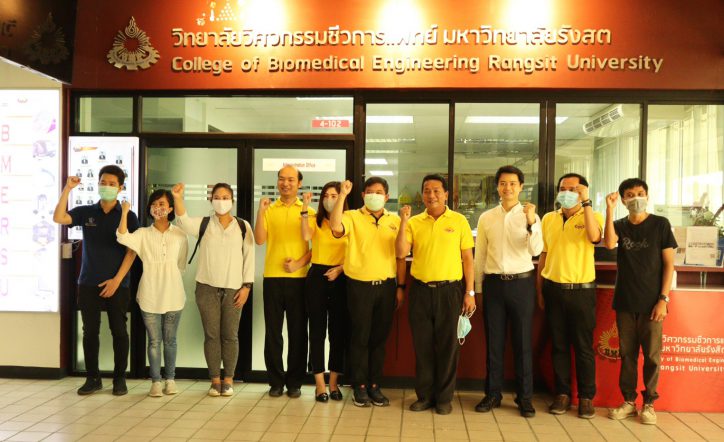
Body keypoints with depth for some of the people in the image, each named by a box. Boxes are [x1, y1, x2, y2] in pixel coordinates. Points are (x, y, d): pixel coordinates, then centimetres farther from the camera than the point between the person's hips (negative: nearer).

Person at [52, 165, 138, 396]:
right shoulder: (85, 212, 6)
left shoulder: (128, 216, -1)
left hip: (118, 284, -2)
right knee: (90, 331, 7)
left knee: (118, 331, 3)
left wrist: (117, 280, -13)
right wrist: (67, 188, -14)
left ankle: (120, 378, 13)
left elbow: (131, 251, -6)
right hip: (88, 283, 2)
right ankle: (92, 378, 18)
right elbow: (58, 218, -10)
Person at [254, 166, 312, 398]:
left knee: (298, 332, 6)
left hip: (298, 278, -1)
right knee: (273, 332, 6)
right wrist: (260, 212, -14)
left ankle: (295, 382, 17)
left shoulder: (308, 211, 4)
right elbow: (260, 240, -5)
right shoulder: (269, 210, 6)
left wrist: (300, 263, -13)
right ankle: (276, 381, 18)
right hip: (273, 277, 1)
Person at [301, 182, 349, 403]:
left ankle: (333, 382, 17)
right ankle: (320, 383, 9)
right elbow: (305, 236, -17)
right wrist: (304, 209, -20)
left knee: (339, 331, 5)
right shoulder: (315, 221, 5)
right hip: (317, 277, 0)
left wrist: (340, 268, -13)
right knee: (317, 330, 2)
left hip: (340, 278, 0)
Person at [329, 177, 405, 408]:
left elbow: (400, 256, 10)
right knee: (360, 337, 5)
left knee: (379, 338, 11)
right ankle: (359, 387, 17)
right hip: (360, 285, -3)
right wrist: (343, 195, -22)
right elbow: (335, 227, -23)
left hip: (386, 285, 3)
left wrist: (401, 287, 7)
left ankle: (374, 385, 23)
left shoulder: (395, 221, 8)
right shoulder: (353, 217, -1)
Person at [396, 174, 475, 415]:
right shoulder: (414, 222, 5)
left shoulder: (459, 221, 1)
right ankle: (425, 395, 22)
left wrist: (470, 292, -2)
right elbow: (401, 253, -5)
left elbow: (467, 258, 2)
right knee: (422, 345, 8)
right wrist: (403, 222, -13)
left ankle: (444, 397, 19)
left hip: (449, 289, -2)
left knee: (447, 345, 5)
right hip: (420, 290, 2)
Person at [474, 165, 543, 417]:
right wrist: (478, 288, 9)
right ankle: (493, 394, 20)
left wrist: (531, 222, -25)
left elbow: (536, 250, -12)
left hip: (521, 283, -2)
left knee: (522, 341, 5)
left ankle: (524, 397, 18)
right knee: (493, 341, 8)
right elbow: (479, 255, 9)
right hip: (493, 283, 2)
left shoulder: (530, 216, 0)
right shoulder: (486, 218, 6)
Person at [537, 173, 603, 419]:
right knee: (559, 345, 9)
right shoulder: (548, 219, 10)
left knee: (583, 346, 4)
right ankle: (562, 394, 19)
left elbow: (594, 237, -23)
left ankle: (586, 397, 15)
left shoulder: (592, 217, 1)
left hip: (582, 290, -3)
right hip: (553, 289, 3)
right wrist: (539, 290, 10)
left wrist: (586, 202, -20)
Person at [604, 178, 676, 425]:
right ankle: (628, 401, 19)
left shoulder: (660, 224, 0)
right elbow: (609, 243, -17)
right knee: (627, 354, 8)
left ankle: (649, 403, 17)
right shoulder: (619, 226, 6)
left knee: (651, 355, 3)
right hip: (625, 302, 2)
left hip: (651, 303, -2)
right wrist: (609, 210, -21)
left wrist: (663, 299, -9)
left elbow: (668, 264, -2)